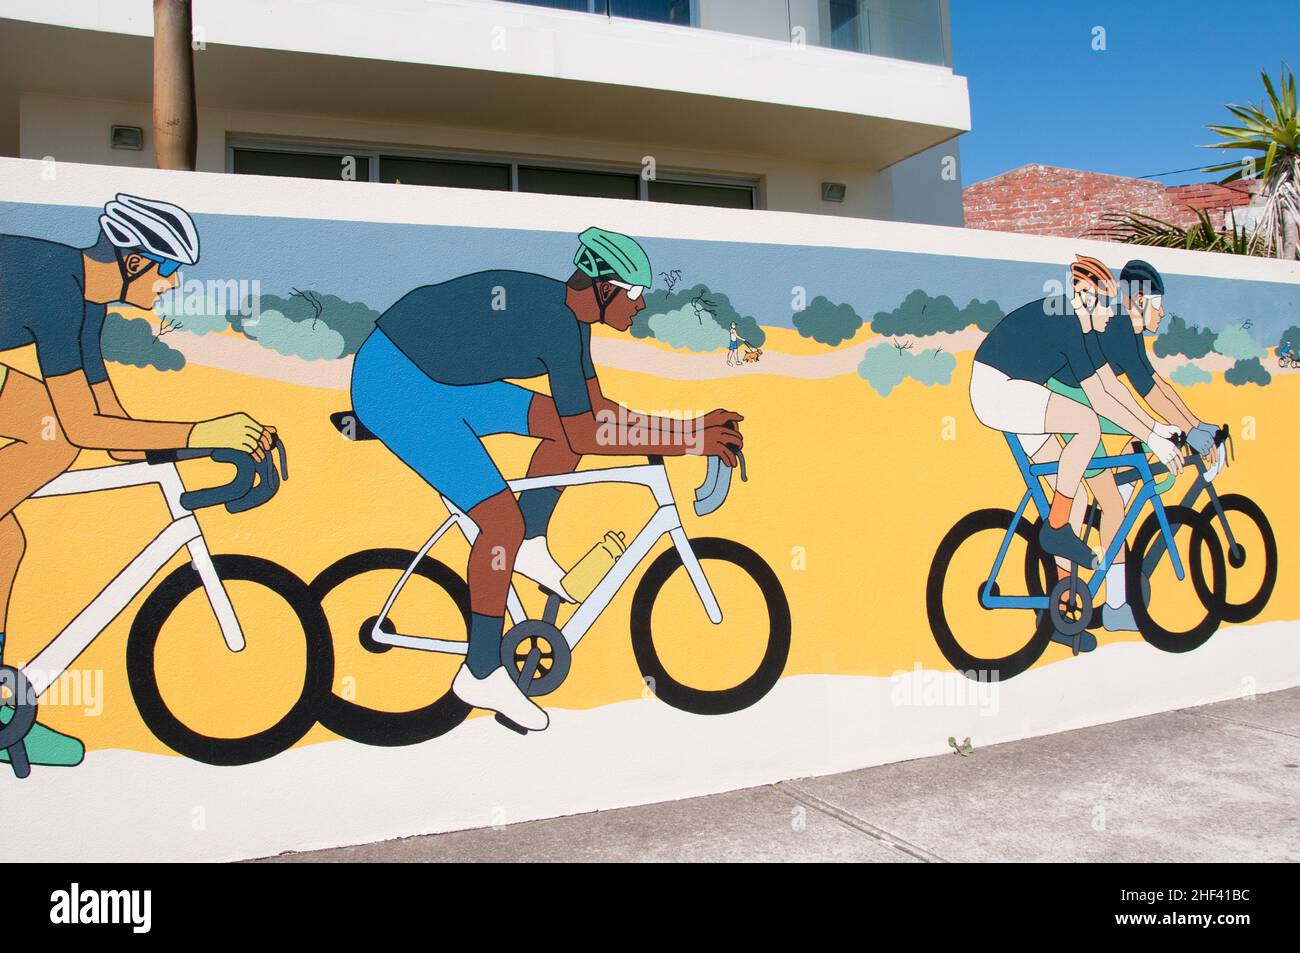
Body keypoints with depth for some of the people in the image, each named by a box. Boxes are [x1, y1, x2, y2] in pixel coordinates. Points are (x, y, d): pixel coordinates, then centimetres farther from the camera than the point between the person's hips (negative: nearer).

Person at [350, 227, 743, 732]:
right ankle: (481, 675, -2)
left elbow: (597, 409, 10)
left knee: (570, 422, 7)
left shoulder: (572, 312, 4)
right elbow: (586, 438, -23)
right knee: (504, 520, -16)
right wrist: (686, 442, -21)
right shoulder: (557, 324, -24)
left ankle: (529, 548, 19)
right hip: (395, 388, -10)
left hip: (442, 380, 10)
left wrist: (691, 429, 6)